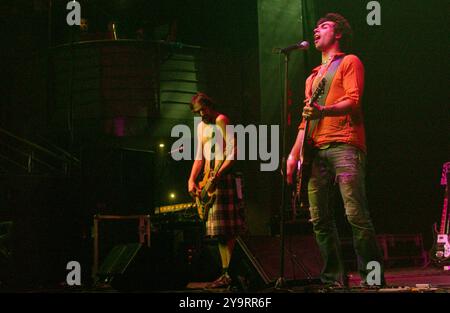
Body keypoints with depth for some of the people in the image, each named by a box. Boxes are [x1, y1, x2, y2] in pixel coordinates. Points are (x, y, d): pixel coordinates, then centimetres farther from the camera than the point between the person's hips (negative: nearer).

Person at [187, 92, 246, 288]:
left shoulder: (221, 121, -7)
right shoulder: (201, 126, 20)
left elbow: (232, 154, -16)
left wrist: (217, 176, -24)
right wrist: (192, 180, 8)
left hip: (223, 178, -9)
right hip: (210, 180, 9)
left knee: (226, 231, -13)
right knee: (220, 232, 8)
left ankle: (231, 274, -14)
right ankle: (226, 273, 10)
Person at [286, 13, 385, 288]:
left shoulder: (349, 62, 9)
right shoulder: (314, 76, 30)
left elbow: (353, 100, -7)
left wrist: (324, 111, -25)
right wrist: (295, 154, 15)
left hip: (344, 144, -7)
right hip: (316, 150, 7)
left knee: (356, 214, -15)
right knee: (319, 218, 0)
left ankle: (371, 277, -11)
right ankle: (334, 277, 3)